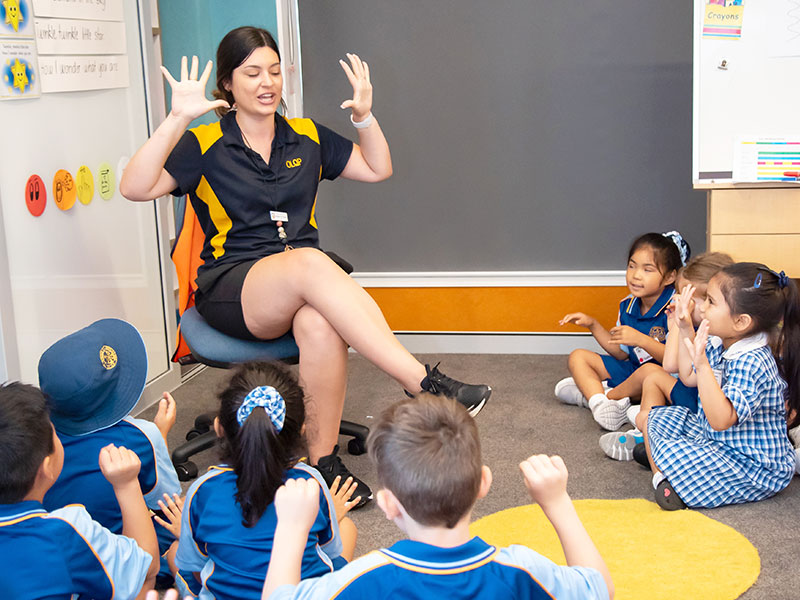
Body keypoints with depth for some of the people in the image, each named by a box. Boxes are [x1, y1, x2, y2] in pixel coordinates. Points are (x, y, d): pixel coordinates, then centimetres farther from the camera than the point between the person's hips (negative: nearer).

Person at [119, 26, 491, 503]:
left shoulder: (307, 137, 18)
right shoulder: (205, 145, 5)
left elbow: (378, 169, 20)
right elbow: (135, 188, -8)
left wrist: (365, 115, 4)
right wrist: (178, 119, -15)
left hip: (301, 285, 3)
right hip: (231, 289, -3)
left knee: (321, 323, -37)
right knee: (310, 263, -38)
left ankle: (325, 460, -27)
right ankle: (425, 382, -43)